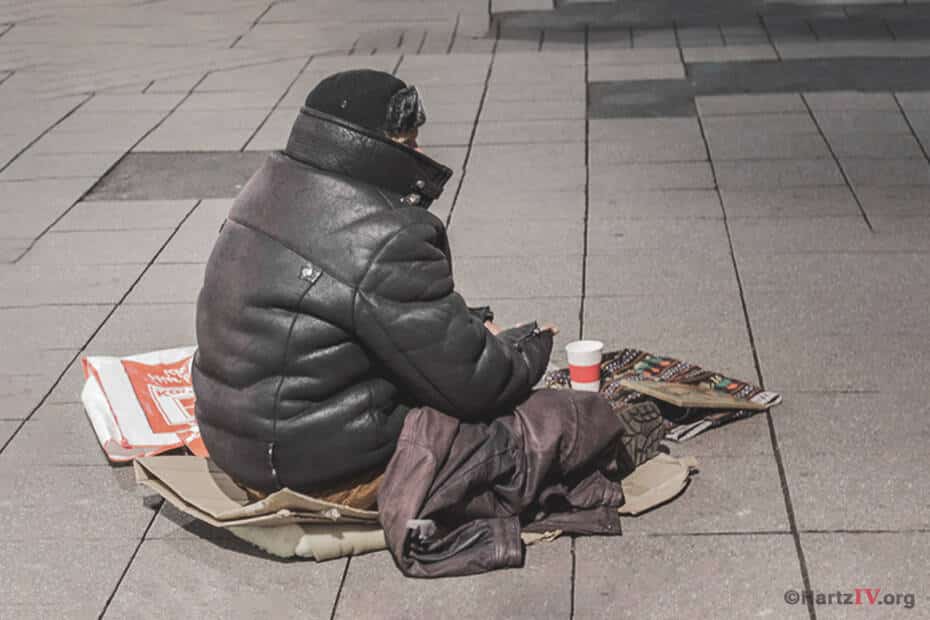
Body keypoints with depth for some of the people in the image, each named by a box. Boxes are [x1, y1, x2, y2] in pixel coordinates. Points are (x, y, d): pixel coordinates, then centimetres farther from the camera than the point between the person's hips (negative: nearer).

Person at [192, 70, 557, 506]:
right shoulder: (385, 242, -25)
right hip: (331, 476, -9)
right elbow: (470, 383, -19)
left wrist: (472, 327, 10)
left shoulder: (272, 190, 5)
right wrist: (531, 348, 2)